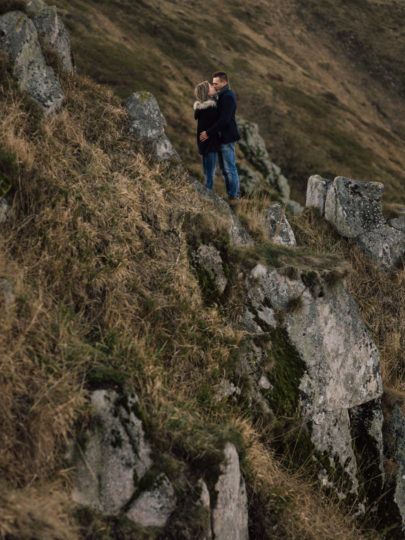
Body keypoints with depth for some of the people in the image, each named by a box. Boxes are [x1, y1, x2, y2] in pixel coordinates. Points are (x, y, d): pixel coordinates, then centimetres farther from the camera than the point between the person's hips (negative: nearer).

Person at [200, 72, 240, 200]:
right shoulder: (223, 96, 16)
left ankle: (234, 196, 0)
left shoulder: (228, 97, -16)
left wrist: (208, 133, -21)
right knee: (223, 169, 13)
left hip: (227, 139, -10)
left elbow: (224, 120, -24)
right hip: (221, 138, 10)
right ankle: (230, 194, 18)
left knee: (230, 169, -5)